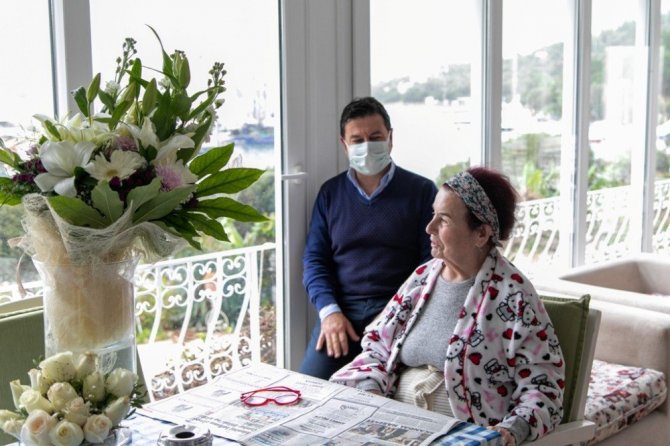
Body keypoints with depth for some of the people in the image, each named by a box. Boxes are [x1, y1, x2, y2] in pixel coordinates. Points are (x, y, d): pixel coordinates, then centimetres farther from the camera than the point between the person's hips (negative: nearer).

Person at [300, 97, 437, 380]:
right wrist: (329, 311, -6)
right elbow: (314, 258, 11)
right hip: (341, 310, 3)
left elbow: (431, 260, 2)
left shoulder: (421, 191, 7)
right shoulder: (330, 193, 15)